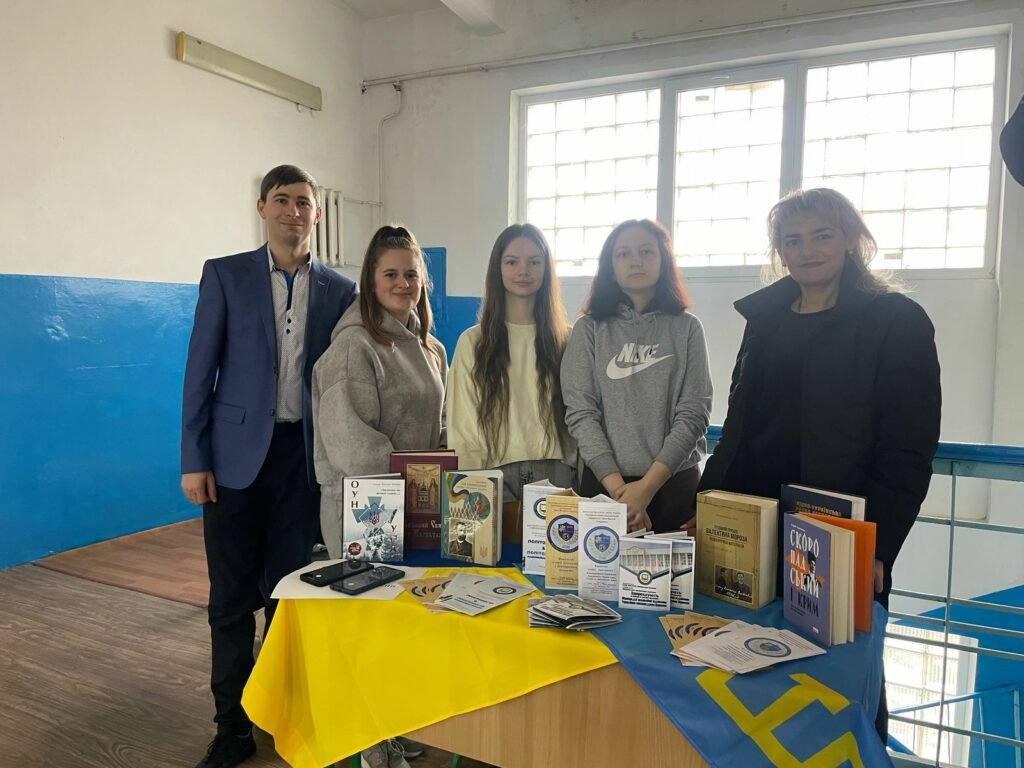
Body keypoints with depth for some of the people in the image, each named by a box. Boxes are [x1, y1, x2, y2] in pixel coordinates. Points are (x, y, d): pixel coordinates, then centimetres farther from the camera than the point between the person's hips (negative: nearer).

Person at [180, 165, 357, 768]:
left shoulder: (340, 290, 6)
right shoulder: (225, 275, 2)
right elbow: (200, 370, 0)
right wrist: (193, 460, -5)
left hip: (304, 454, 1)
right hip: (237, 453, -1)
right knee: (233, 594, 6)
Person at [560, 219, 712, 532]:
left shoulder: (687, 328, 3)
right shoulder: (589, 329, 3)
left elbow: (694, 414, -4)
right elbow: (580, 412, -4)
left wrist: (646, 486, -13)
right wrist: (617, 486, -14)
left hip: (672, 482, 0)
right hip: (603, 482, 0)